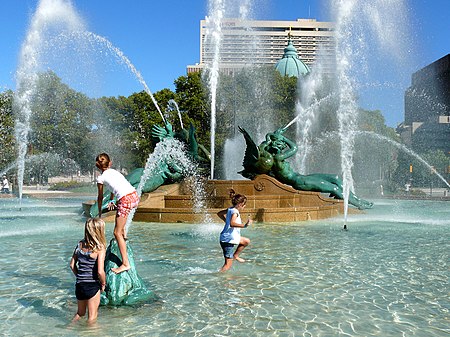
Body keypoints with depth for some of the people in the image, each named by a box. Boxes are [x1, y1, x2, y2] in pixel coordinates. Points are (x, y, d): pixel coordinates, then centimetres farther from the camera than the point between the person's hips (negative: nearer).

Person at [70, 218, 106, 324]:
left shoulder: (80, 244, 1)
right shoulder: (100, 249, -17)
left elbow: (72, 265, 7)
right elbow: (100, 271, -22)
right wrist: (103, 283, -4)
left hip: (79, 285, 6)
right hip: (92, 286, -6)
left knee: (80, 313, 28)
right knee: (92, 316, 13)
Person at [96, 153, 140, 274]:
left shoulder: (101, 178, 8)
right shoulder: (114, 171, 24)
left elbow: (100, 197, 18)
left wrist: (99, 212, 34)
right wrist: (111, 201, 57)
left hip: (126, 200, -7)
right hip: (135, 196, 7)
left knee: (117, 233, -1)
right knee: (118, 208, 41)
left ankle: (125, 263, -5)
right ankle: (123, 233, 46)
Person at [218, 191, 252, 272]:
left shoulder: (230, 209, 7)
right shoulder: (235, 212, -20)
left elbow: (219, 213, 24)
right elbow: (232, 224, -40)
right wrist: (244, 225, -47)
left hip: (231, 237, 10)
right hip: (228, 240, -10)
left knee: (246, 241, 25)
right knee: (228, 264, -4)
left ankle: (235, 256, 31)